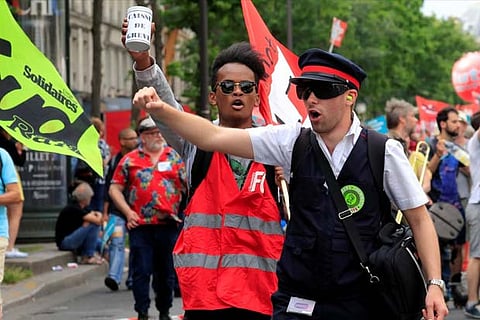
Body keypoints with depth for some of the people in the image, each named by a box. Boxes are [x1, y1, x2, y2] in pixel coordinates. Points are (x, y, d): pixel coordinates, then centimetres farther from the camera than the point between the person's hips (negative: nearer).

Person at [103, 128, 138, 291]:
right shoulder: (114, 162, 6)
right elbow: (108, 188, 7)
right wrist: (105, 212, 4)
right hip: (117, 210, -1)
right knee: (116, 242, -12)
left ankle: (133, 279, 11)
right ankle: (114, 277, -20)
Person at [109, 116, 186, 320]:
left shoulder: (175, 157, 10)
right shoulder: (130, 160, 6)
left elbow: (187, 187, 10)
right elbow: (115, 189, 6)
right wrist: (127, 212, -4)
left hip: (168, 225, 2)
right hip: (140, 226, -1)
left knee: (167, 272, 8)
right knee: (141, 271, -3)